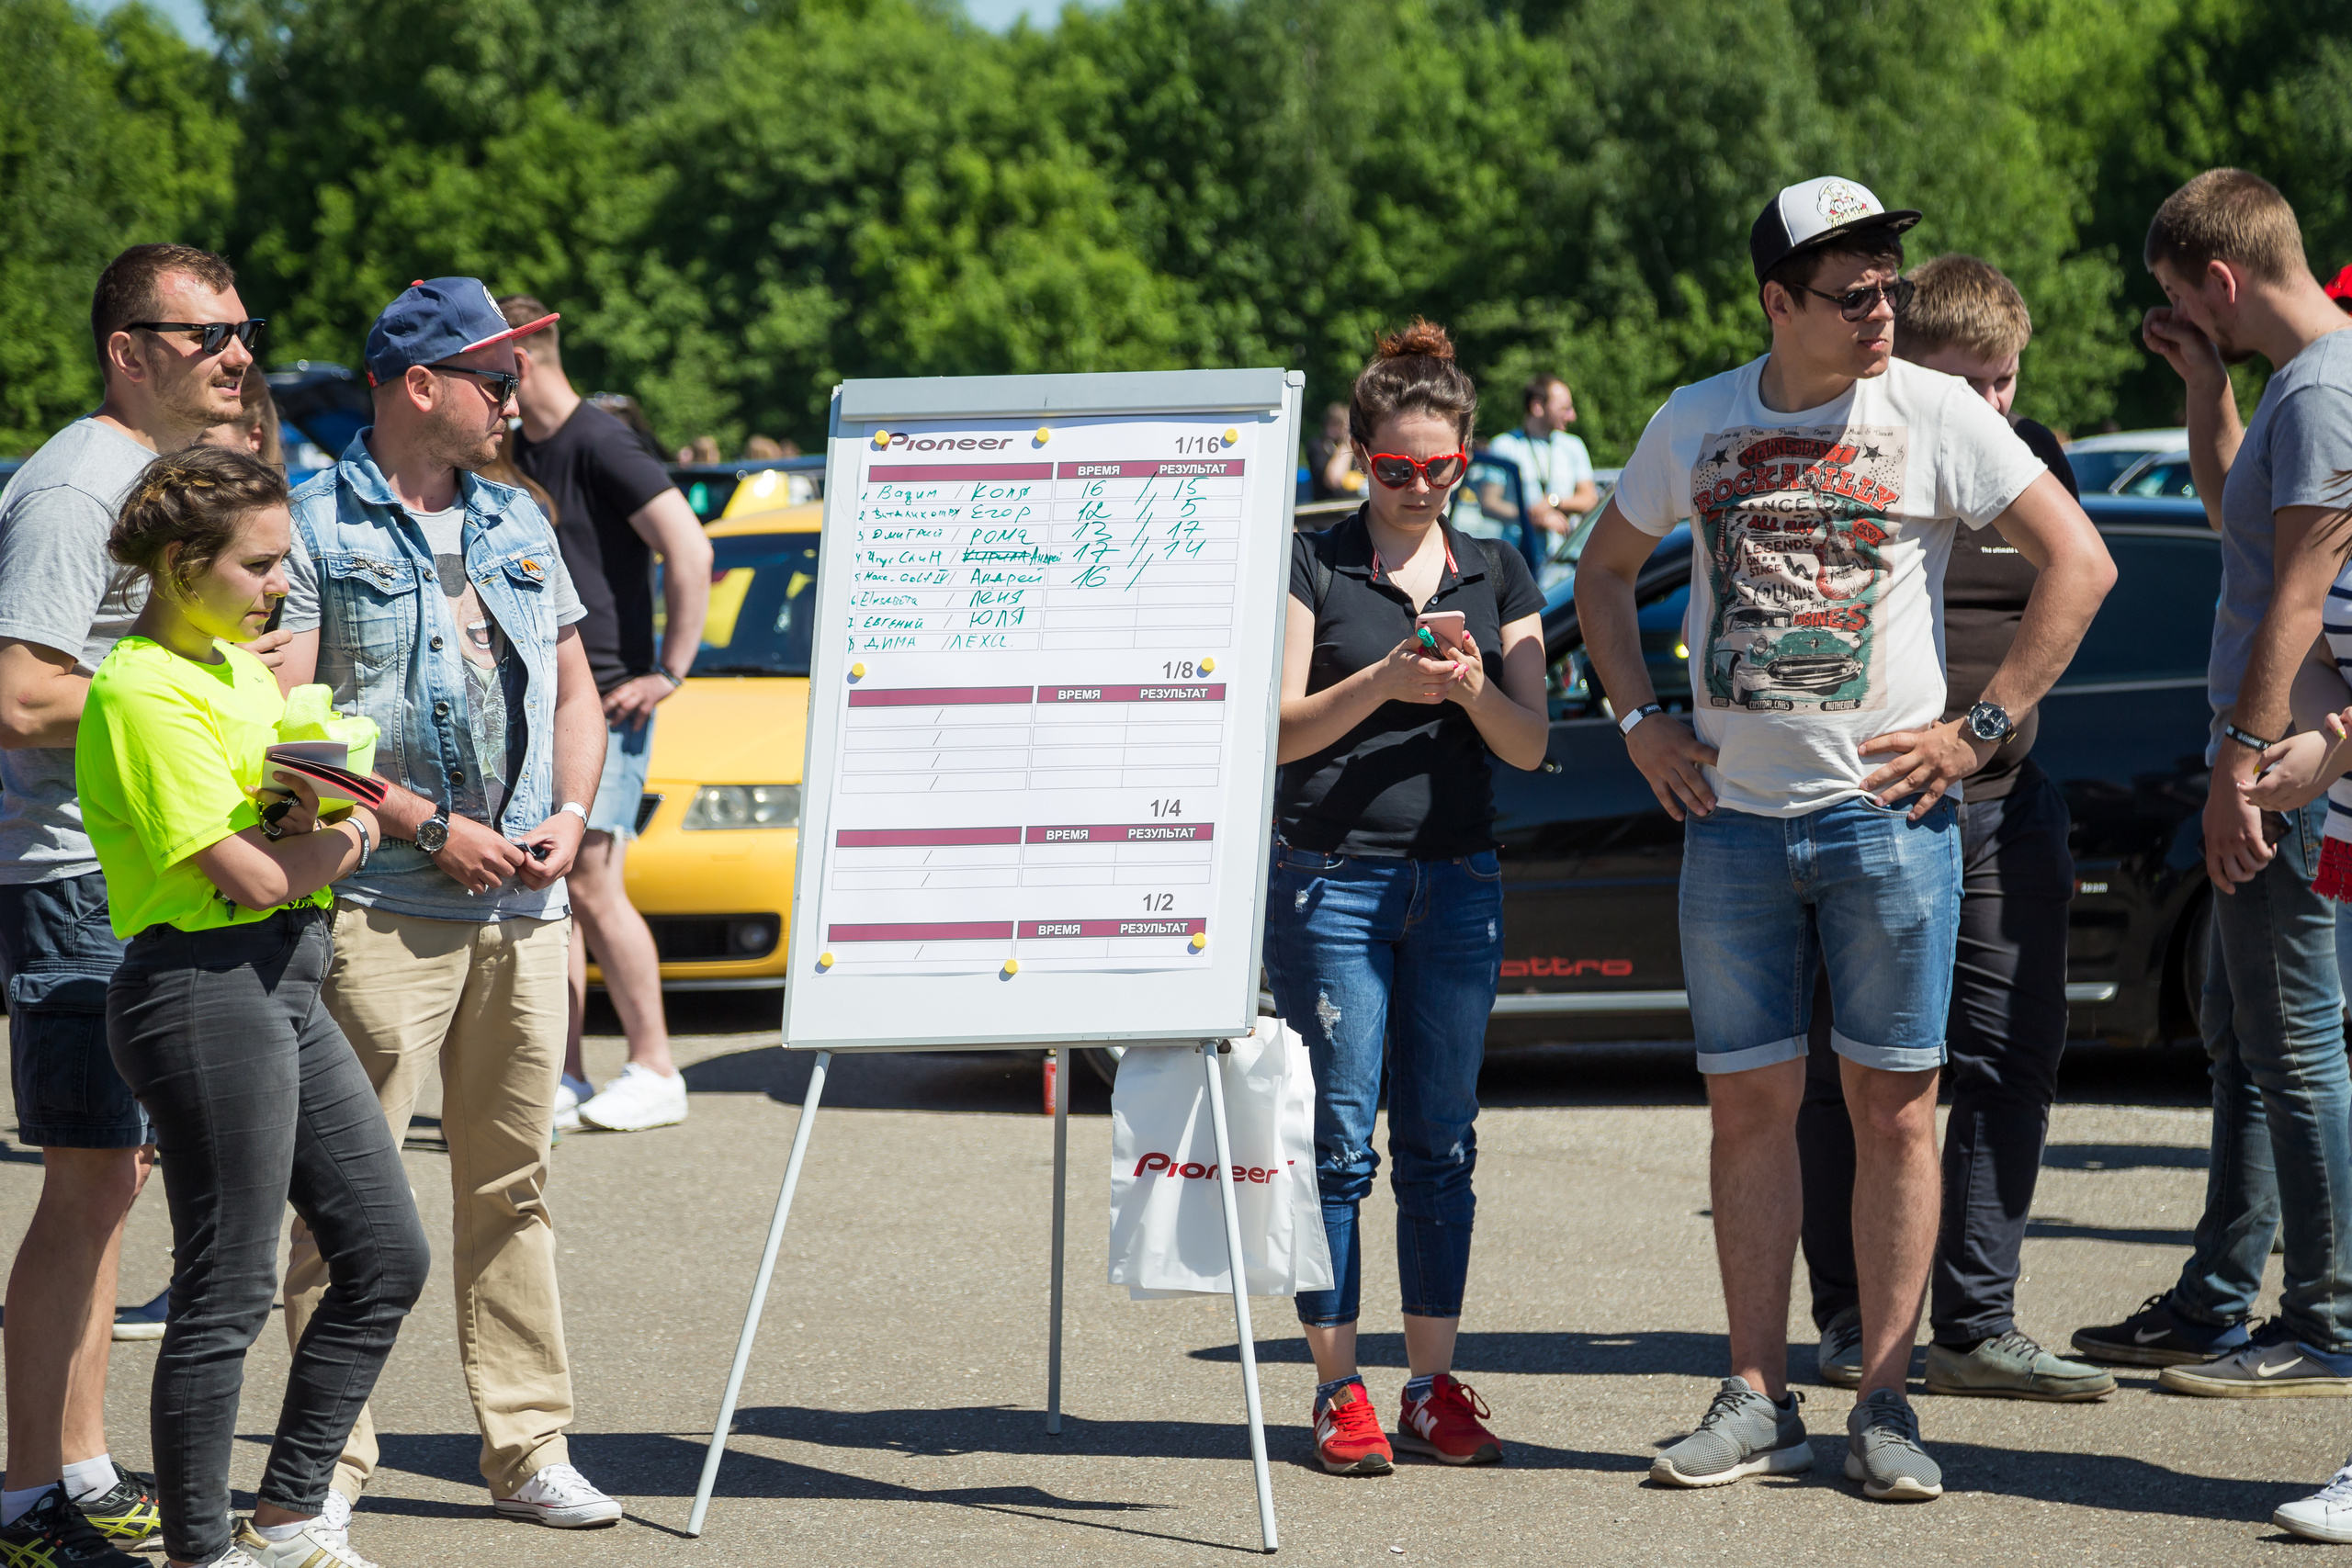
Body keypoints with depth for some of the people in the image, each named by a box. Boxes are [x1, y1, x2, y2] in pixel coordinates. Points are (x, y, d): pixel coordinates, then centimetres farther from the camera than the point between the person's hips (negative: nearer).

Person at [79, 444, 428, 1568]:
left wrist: (321, 828, -5)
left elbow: (292, 835, 19)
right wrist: (343, 834, -1)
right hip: (204, 990, -10)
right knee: (226, 1292, -4)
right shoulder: (145, 694, -15)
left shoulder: (244, 668, 15)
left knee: (387, 1255, 11)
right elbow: (250, 874, -20)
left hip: (287, 988, 10)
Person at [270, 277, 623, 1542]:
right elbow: (285, 721, -10)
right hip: (382, 913, -6)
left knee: (511, 1184, 10)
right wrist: (424, 827, -13)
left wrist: (568, 815, 5)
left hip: (523, 912, 6)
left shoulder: (518, 524, 17)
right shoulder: (316, 527, -4)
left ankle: (529, 1449, 15)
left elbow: (574, 688, 23)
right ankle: (331, 1463, -2)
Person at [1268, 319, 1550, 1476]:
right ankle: (1337, 1391, -1)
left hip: (1458, 882, 3)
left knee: (1441, 1139, 5)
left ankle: (1436, 1384, 10)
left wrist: (1473, 689, -14)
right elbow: (1279, 728, -5)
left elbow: (1529, 745, 6)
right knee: (1338, 1139, -5)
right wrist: (1382, 683, -21)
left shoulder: (1500, 578, 12)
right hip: (1330, 876, -3)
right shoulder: (1312, 566, 1)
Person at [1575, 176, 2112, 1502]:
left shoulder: (1936, 414, -3)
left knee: (1896, 1107, -1)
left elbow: (2080, 562, -4)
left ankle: (1887, 1404, 3)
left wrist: (1981, 731, -7)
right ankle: (1760, 1402, 9)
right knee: (1751, 1105, 4)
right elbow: (1606, 569, 21)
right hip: (1733, 815, 3)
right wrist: (1641, 720, 9)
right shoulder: (1698, 423, 7)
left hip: (1886, 810, -3)